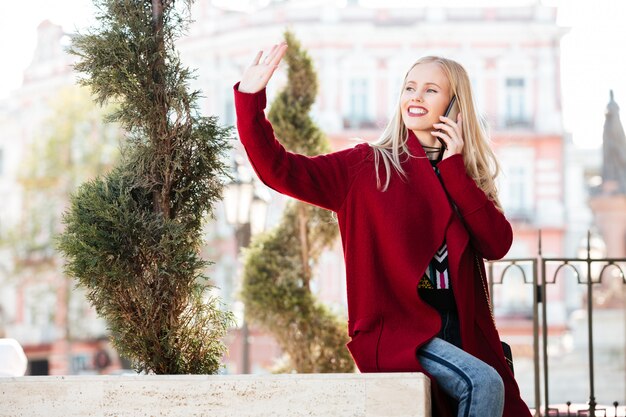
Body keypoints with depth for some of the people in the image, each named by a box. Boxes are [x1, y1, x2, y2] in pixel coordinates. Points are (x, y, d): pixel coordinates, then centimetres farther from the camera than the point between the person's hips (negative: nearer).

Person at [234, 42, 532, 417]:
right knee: (483, 383, -25)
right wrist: (250, 98, -19)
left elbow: (497, 244, -2)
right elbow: (279, 170, -7)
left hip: (458, 328, 5)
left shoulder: (466, 175, 14)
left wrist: (454, 167, -5)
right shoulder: (369, 166, 4)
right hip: (394, 329, -5)